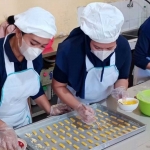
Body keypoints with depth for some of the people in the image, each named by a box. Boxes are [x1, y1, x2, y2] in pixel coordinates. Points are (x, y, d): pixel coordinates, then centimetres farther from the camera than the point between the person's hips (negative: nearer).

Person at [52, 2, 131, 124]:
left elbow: (123, 78, -5)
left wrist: (120, 90, -27)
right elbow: (58, 86, -20)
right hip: (73, 106, -2)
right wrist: (78, 107, -34)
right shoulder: (69, 49, -33)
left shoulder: (123, 46, -24)